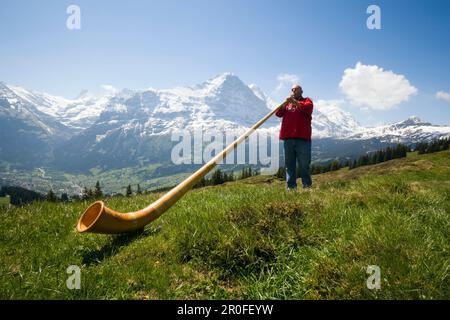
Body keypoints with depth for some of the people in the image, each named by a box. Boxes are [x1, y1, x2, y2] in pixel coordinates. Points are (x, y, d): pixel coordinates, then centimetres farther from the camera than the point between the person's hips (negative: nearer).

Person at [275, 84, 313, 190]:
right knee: (289, 164, 4)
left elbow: (306, 108, -11)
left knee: (304, 164, -2)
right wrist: (286, 102, -3)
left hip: (302, 138, -4)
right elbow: (278, 113, 9)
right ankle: (291, 186, 8)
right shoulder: (287, 103, 24)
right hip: (288, 137, 4)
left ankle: (307, 185, 4)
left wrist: (294, 101, -13)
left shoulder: (307, 101, 12)